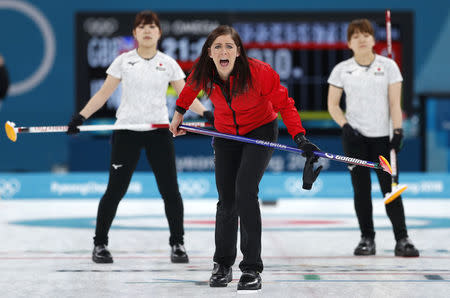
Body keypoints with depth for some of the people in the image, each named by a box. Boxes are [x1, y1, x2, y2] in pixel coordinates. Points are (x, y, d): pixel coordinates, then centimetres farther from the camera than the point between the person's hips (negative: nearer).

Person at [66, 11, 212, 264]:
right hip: (126, 131, -1)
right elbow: (104, 94, 3)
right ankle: (100, 244, 11)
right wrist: (81, 116, -7)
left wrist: (205, 113, -13)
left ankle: (178, 244, 12)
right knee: (116, 190, 0)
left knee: (170, 190, -1)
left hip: (159, 131, 1)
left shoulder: (168, 63, 6)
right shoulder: (123, 61, 3)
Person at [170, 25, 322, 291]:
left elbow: (284, 103, -19)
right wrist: (179, 114, 17)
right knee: (226, 200, 4)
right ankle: (223, 265, 26)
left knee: (245, 191, -21)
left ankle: (252, 269, -16)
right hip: (226, 135, 4)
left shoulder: (258, 72, -28)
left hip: (260, 131, -4)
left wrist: (300, 137, -28)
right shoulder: (203, 74, -18)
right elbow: (190, 88, 8)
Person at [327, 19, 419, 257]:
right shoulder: (341, 70, 3)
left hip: (382, 137, -1)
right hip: (354, 137, 1)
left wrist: (398, 132, -11)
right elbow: (333, 105, 7)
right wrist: (345, 125, -8)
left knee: (390, 187, -5)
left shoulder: (389, 66, 1)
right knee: (361, 188, 2)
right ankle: (367, 239, 11)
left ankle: (402, 240, -2)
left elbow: (394, 103, -1)